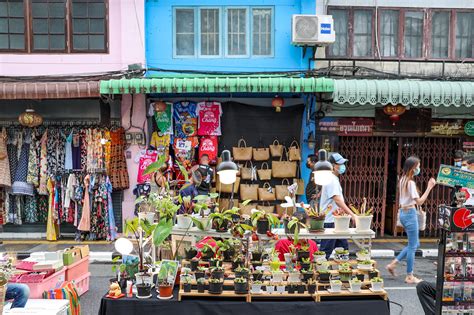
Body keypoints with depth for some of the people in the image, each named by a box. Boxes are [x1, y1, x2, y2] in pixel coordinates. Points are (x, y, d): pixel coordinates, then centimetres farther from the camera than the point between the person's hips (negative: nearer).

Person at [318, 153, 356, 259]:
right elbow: (337, 200, -28)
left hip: (336, 220, 10)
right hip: (330, 221, -10)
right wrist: (352, 215, -32)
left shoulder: (334, 179, 14)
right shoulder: (331, 180, -18)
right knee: (326, 251, -2)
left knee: (343, 246, 16)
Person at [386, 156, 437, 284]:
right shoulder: (411, 182, -18)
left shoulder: (403, 180, 10)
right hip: (410, 213, -9)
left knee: (414, 244, 18)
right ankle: (410, 276, 10)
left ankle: (393, 264, 17)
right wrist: (429, 187, -20)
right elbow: (419, 202, -20)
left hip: (403, 212, 9)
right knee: (412, 246, 1)